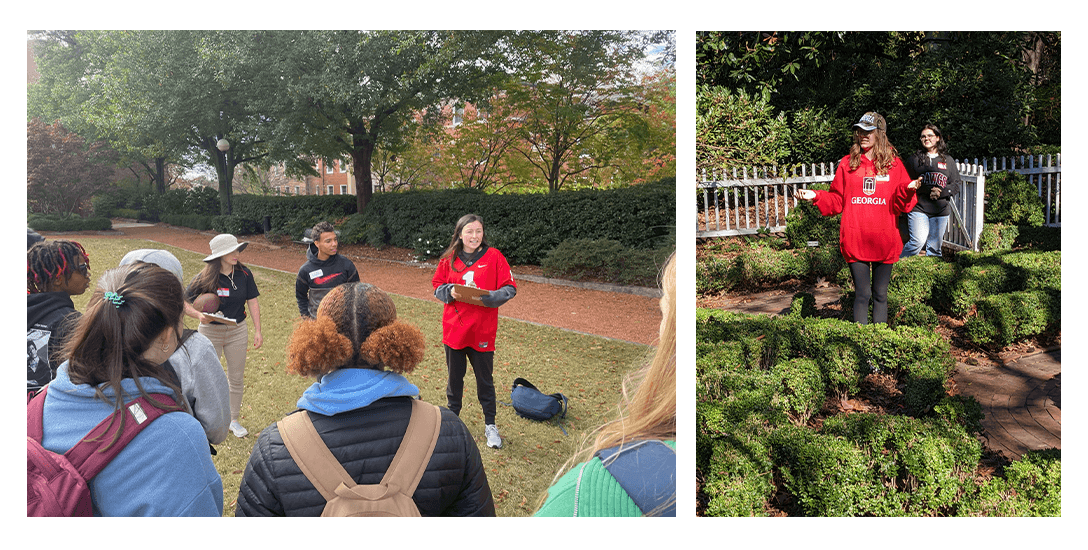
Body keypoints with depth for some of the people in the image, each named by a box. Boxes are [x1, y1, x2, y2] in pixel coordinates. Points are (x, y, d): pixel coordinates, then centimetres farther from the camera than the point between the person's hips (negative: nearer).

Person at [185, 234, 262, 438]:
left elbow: (253, 302, 1)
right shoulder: (204, 279, -13)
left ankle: (234, 420, 28)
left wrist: (258, 331, -1)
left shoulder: (244, 274, -5)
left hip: (238, 331, 2)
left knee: (237, 379, 11)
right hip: (210, 332, -2)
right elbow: (185, 303, -8)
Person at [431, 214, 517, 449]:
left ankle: (490, 425, 24)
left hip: (482, 330, -2)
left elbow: (510, 288, -6)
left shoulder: (493, 256, -6)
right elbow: (437, 286, 9)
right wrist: (450, 291, -12)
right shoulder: (449, 259, 2)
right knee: (454, 376, 16)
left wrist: (489, 297, -22)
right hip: (454, 328, 2)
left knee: (485, 378, 9)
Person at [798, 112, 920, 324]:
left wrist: (908, 190, -18)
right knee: (862, 294, 1)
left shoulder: (894, 164, 5)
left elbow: (900, 205, 2)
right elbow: (837, 200, 8)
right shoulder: (847, 163, 7)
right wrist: (817, 196, -8)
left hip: (884, 240, 0)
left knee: (880, 294, 9)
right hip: (855, 240, 0)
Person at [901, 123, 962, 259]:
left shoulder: (948, 160, 14)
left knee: (935, 247, 3)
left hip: (941, 211, 3)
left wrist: (941, 192, -9)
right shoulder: (914, 159, 7)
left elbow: (956, 184, 11)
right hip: (918, 208, -3)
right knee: (918, 241, -18)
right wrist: (928, 191, -14)